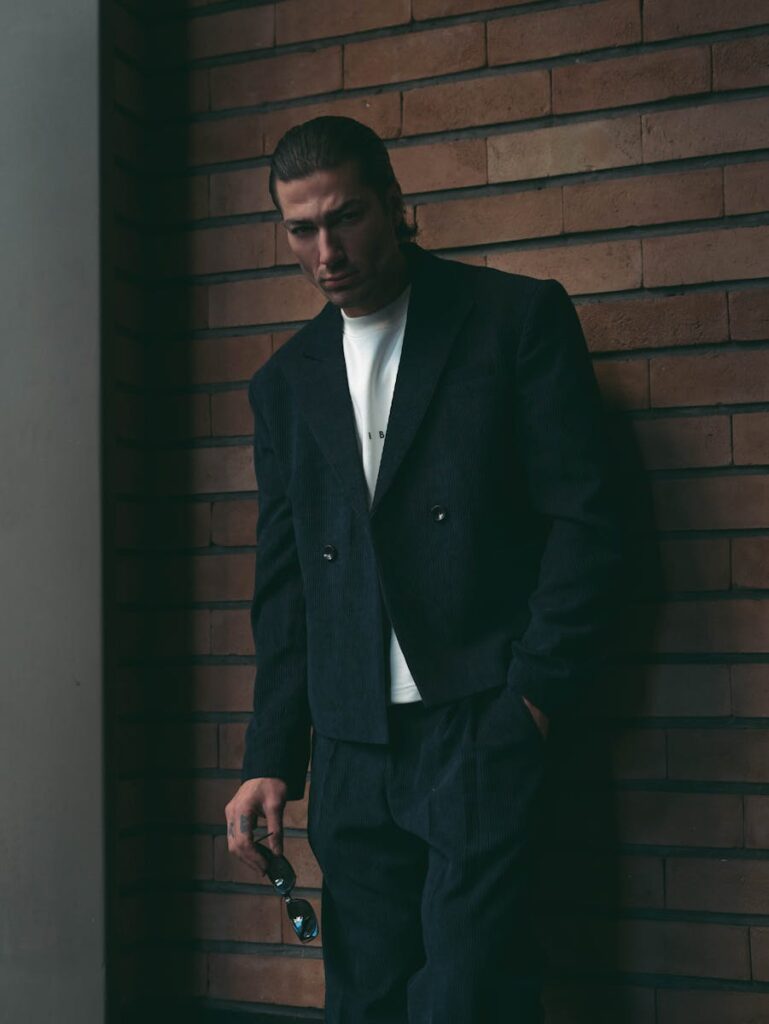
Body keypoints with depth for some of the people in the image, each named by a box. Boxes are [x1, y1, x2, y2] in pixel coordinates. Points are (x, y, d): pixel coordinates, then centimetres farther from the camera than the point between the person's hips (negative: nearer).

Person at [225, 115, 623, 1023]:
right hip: (353, 747, 4)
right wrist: (272, 757, 8)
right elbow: (284, 582, 15)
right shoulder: (286, 382, 15)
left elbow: (584, 519, -3)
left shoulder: (520, 318, 2)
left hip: (482, 721, -4)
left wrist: (534, 694, -11)